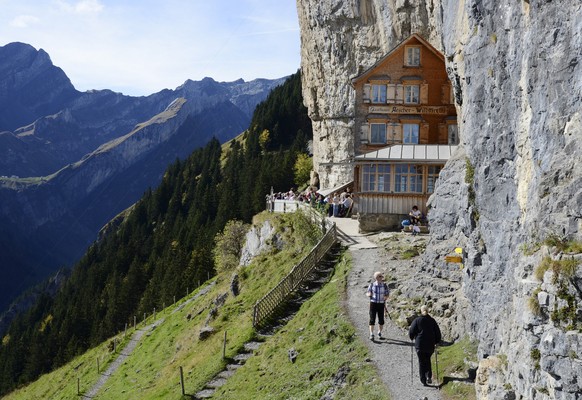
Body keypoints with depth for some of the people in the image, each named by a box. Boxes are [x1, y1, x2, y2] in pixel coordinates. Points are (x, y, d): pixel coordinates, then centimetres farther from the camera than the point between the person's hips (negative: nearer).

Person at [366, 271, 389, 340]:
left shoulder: (384, 285, -3)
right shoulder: (372, 285, -3)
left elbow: (387, 294, 6)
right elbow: (367, 293, 6)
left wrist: (386, 297, -17)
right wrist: (369, 294, -18)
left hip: (381, 304, 1)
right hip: (373, 303, -1)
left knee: (381, 320, 5)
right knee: (372, 319, -7)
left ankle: (379, 333, 25)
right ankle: (371, 334, -4)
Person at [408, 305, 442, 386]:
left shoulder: (417, 320, -5)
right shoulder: (432, 320, 2)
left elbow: (411, 332, -5)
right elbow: (438, 333, 5)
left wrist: (412, 338, 15)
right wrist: (437, 342, 18)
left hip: (420, 345, -2)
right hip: (430, 345, 2)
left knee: (422, 362, 6)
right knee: (427, 360, 20)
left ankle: (423, 380, 4)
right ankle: (429, 376, 6)